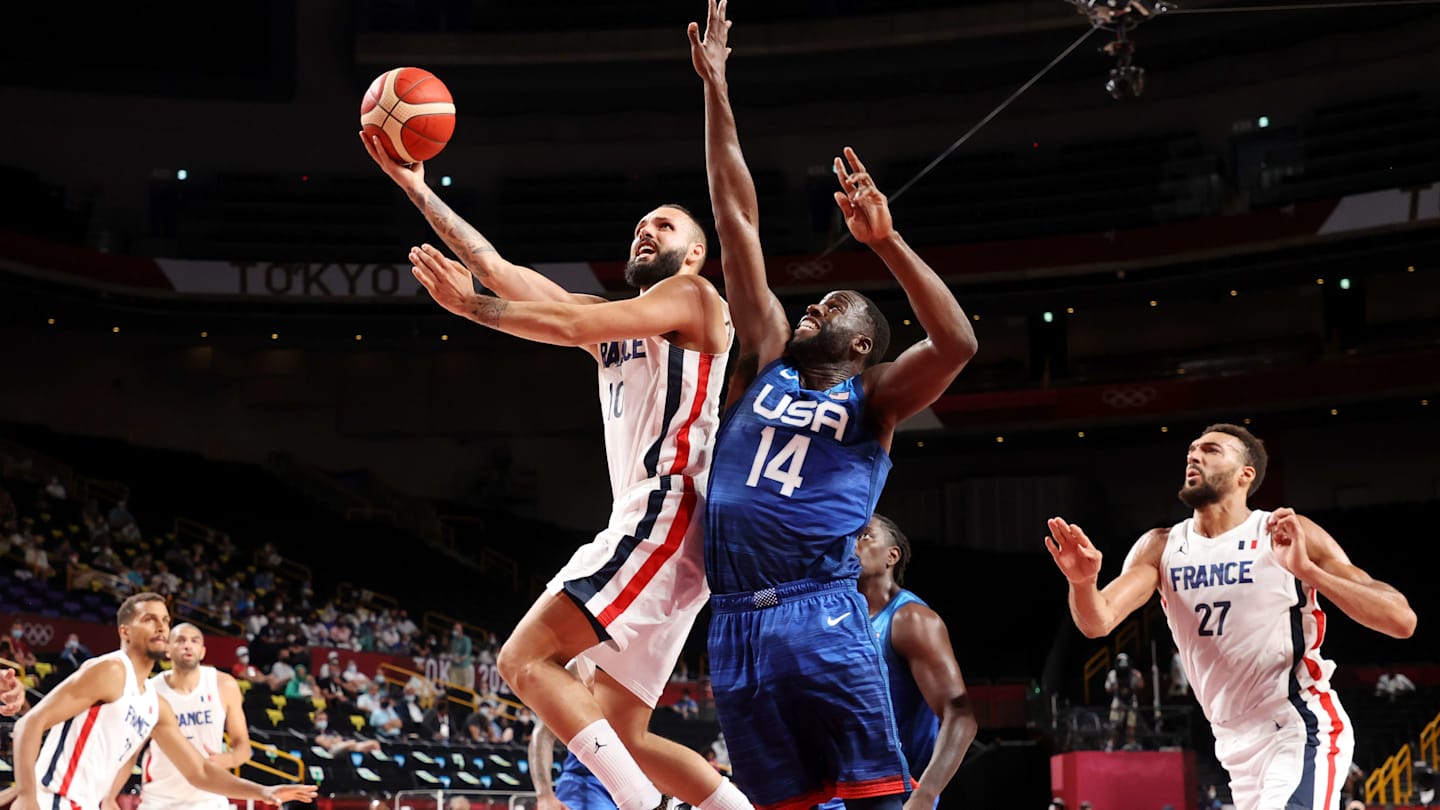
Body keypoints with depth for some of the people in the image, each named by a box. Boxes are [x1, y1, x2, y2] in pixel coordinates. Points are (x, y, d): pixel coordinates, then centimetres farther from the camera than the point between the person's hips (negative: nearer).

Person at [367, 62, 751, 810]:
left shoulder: (694, 296, 3)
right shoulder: (613, 322, 27)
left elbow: (573, 324, -12)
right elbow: (505, 273, 20)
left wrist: (471, 307, -9)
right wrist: (416, 190, 16)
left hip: (670, 513, -9)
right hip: (643, 525, 9)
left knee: (524, 658, -18)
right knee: (618, 735, 5)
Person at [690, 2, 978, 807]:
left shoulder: (873, 398, 9)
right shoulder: (767, 364, 18)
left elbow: (958, 344, -11)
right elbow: (738, 221, 17)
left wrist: (886, 241, -13)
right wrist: (716, 89, 17)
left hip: (823, 617, -4)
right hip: (736, 627, 4)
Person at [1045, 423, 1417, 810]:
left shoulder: (1289, 535, -8)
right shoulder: (1160, 548, 5)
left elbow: (1402, 621, -13)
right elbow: (1098, 621, -9)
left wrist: (1307, 570, -27)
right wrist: (1083, 583, -32)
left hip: (1302, 731, -6)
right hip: (1239, 746, 6)